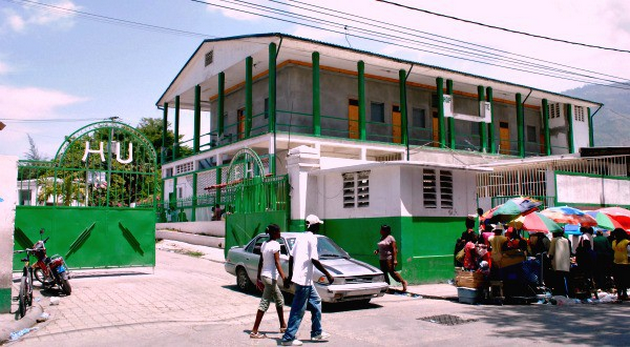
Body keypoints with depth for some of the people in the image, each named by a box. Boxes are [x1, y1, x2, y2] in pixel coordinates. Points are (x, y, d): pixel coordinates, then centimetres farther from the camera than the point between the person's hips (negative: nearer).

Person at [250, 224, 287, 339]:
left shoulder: (264, 244, 10)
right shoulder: (275, 244, -14)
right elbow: (277, 262, -19)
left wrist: (258, 277, 19)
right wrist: (283, 276, -23)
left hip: (264, 276, 9)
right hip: (271, 277, -9)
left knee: (279, 300, 21)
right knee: (264, 304, -5)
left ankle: (283, 326, 30)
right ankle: (254, 331, -4)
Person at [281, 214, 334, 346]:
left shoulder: (300, 237, 13)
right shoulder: (312, 238, -12)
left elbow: (291, 258, 14)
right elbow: (314, 260, -19)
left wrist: (289, 277, 20)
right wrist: (328, 274, -12)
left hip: (298, 277, 9)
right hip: (304, 279, -9)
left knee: (316, 302, 19)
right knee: (298, 310, -2)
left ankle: (317, 333, 25)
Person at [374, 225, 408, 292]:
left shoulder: (390, 238, -9)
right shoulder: (382, 238, 15)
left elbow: (394, 249, -14)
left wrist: (395, 259, -20)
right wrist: (377, 250, 5)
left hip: (389, 259, -9)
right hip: (382, 259, 9)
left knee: (392, 272, -8)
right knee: (384, 273, 7)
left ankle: (403, 282, 5)